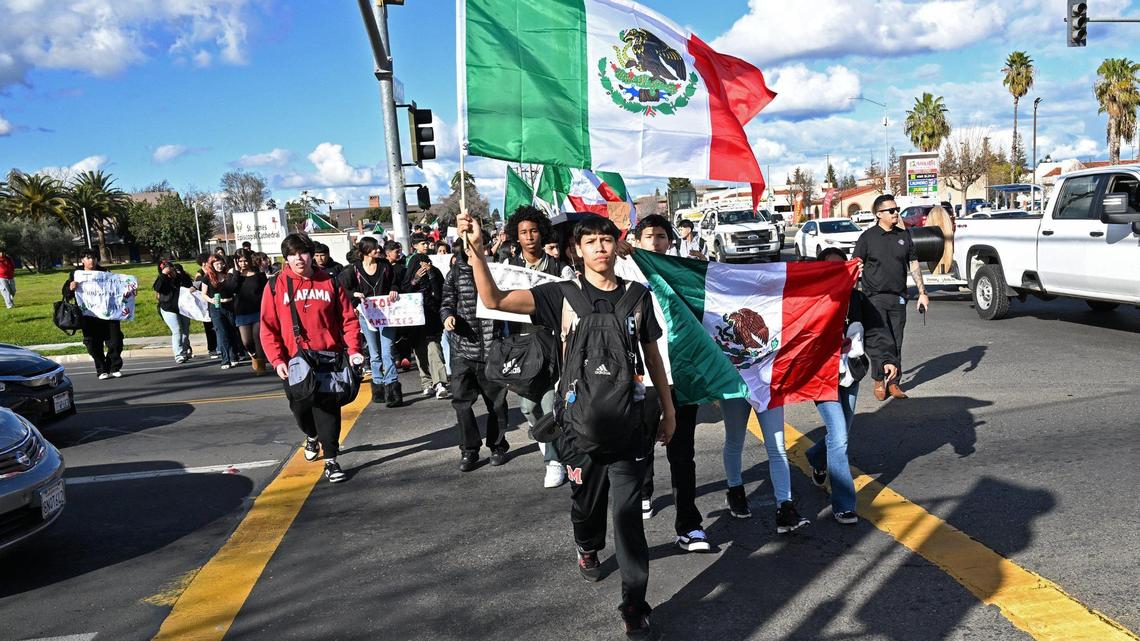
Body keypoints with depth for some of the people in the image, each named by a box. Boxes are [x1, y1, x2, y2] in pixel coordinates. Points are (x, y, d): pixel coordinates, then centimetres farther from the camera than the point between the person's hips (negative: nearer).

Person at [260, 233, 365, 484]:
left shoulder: (330, 283, 2)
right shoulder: (276, 287, 0)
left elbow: (348, 319, 1)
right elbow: (268, 327, -1)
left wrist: (353, 350, -11)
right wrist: (277, 360, -11)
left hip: (328, 359, -1)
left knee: (328, 408, -2)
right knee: (300, 407, 12)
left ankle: (331, 460, 7)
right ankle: (312, 436, 45)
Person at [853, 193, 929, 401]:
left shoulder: (904, 236, 11)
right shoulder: (868, 237, -1)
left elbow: (913, 264, 17)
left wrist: (922, 292, 12)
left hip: (898, 298, 4)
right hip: (875, 298, -4)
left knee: (896, 342, 7)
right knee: (881, 341, -10)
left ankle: (893, 382, 16)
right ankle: (879, 381, 3)